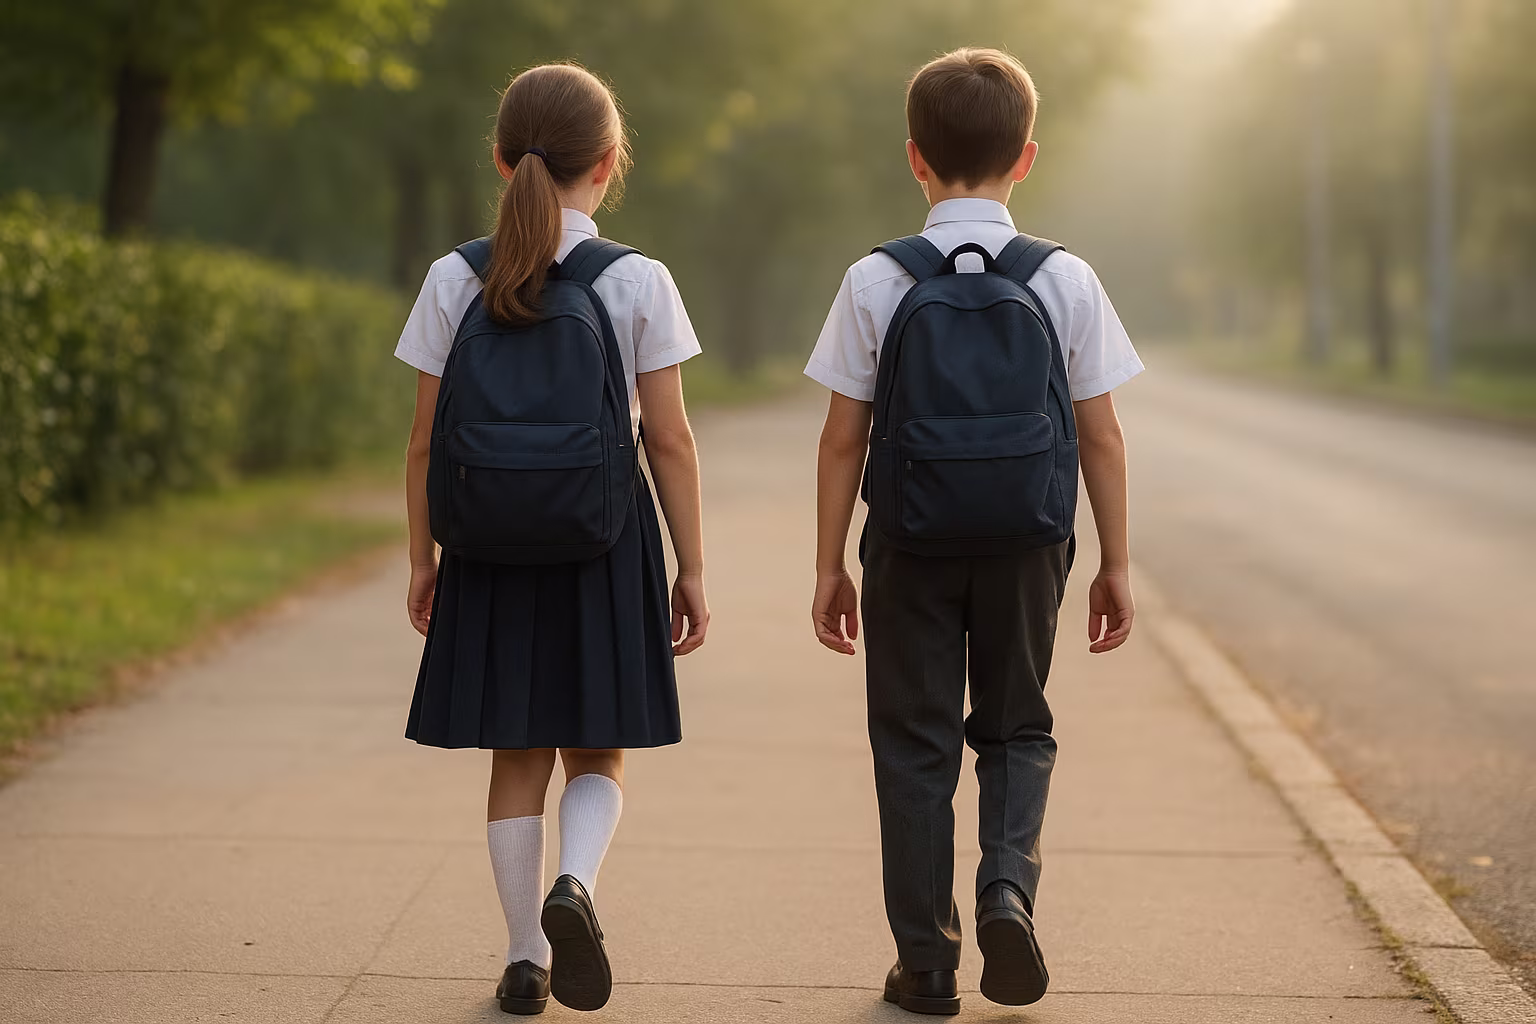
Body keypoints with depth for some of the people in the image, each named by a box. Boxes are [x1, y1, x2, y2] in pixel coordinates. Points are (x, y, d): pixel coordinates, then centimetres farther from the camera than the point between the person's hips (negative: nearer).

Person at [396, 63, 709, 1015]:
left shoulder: (455, 281, -2)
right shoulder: (639, 283, -6)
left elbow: (427, 444, 1)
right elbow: (672, 444, -5)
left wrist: (424, 562, 11)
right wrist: (692, 569, 3)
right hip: (606, 540, -1)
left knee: (518, 760, 11)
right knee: (597, 758, 12)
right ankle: (574, 884, -14)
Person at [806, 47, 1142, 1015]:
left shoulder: (876, 282, -7)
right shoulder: (1066, 280, -4)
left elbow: (845, 437, -4)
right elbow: (1102, 435, -1)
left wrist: (830, 567, 5)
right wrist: (1117, 563, 8)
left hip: (911, 545, -1)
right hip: (1025, 544, 1)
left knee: (915, 743, 10)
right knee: (1016, 727, 19)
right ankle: (1009, 884, -6)